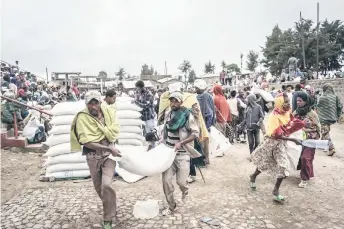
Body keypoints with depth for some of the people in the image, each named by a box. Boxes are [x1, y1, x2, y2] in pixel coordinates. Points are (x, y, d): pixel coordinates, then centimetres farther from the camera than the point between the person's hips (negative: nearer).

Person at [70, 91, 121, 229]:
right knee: (99, 187, 15)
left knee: (106, 185, -17)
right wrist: (109, 148, -24)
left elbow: (113, 134, -11)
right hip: (92, 156, 1)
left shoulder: (108, 111, -8)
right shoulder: (82, 117, -15)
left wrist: (100, 121, -18)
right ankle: (110, 208, 44)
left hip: (108, 154, 0)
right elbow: (87, 142, -21)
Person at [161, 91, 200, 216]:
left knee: (181, 181, -3)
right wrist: (162, 142, 5)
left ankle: (185, 191, 35)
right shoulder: (168, 115, 6)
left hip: (182, 154, -4)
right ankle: (171, 205, 21)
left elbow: (196, 133, -13)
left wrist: (181, 143, -22)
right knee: (166, 179, 1)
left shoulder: (188, 115, -12)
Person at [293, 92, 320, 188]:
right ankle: (309, 173, 35)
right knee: (299, 157, 9)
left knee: (305, 158, -12)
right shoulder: (296, 112, 0)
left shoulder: (312, 113, -13)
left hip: (309, 140, -5)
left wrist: (317, 140, -4)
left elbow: (317, 127, -5)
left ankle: (305, 178, 6)